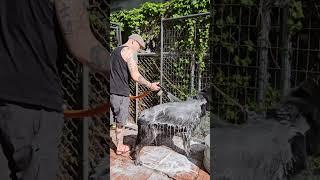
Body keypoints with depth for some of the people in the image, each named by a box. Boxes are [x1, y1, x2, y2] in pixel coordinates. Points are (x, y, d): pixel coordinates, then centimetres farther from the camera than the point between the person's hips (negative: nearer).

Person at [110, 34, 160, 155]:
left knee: (119, 120, 17)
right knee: (121, 121, 4)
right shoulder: (129, 52, -10)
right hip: (120, 92, -9)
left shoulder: (115, 51, 19)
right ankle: (120, 147, 15)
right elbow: (135, 76, -17)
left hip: (111, 91, 9)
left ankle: (119, 145, 24)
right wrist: (150, 85, -6)